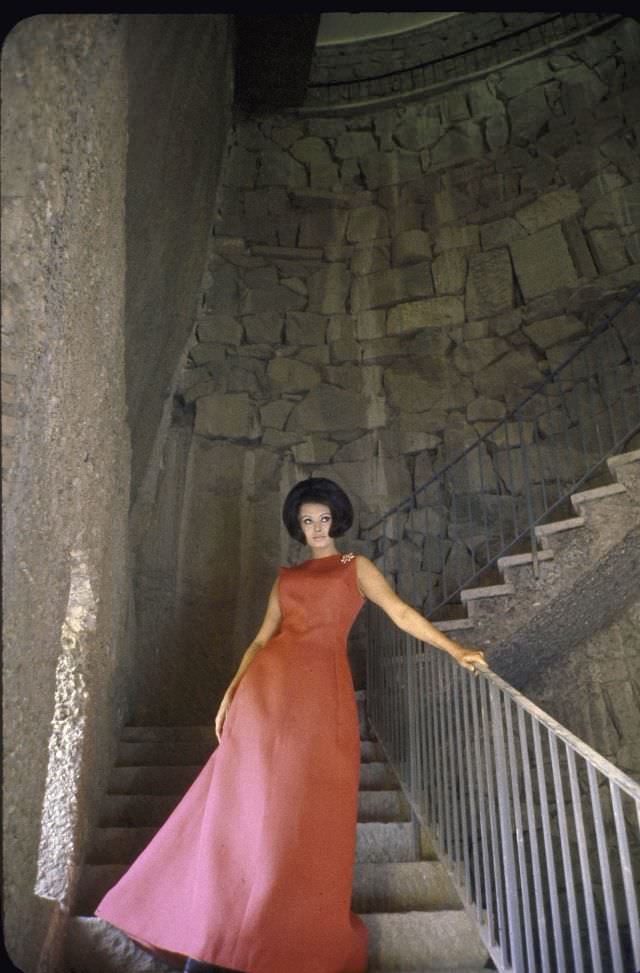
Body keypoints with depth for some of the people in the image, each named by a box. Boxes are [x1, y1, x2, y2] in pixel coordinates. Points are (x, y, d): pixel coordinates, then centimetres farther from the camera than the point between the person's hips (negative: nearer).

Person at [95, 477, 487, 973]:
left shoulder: (357, 567, 14)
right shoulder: (286, 577, 21)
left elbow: (402, 613, 4)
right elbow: (262, 638, 16)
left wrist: (455, 649, -7)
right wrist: (231, 692, 6)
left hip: (323, 689, -2)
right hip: (268, 683, 2)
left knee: (308, 810, -2)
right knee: (246, 802, 0)